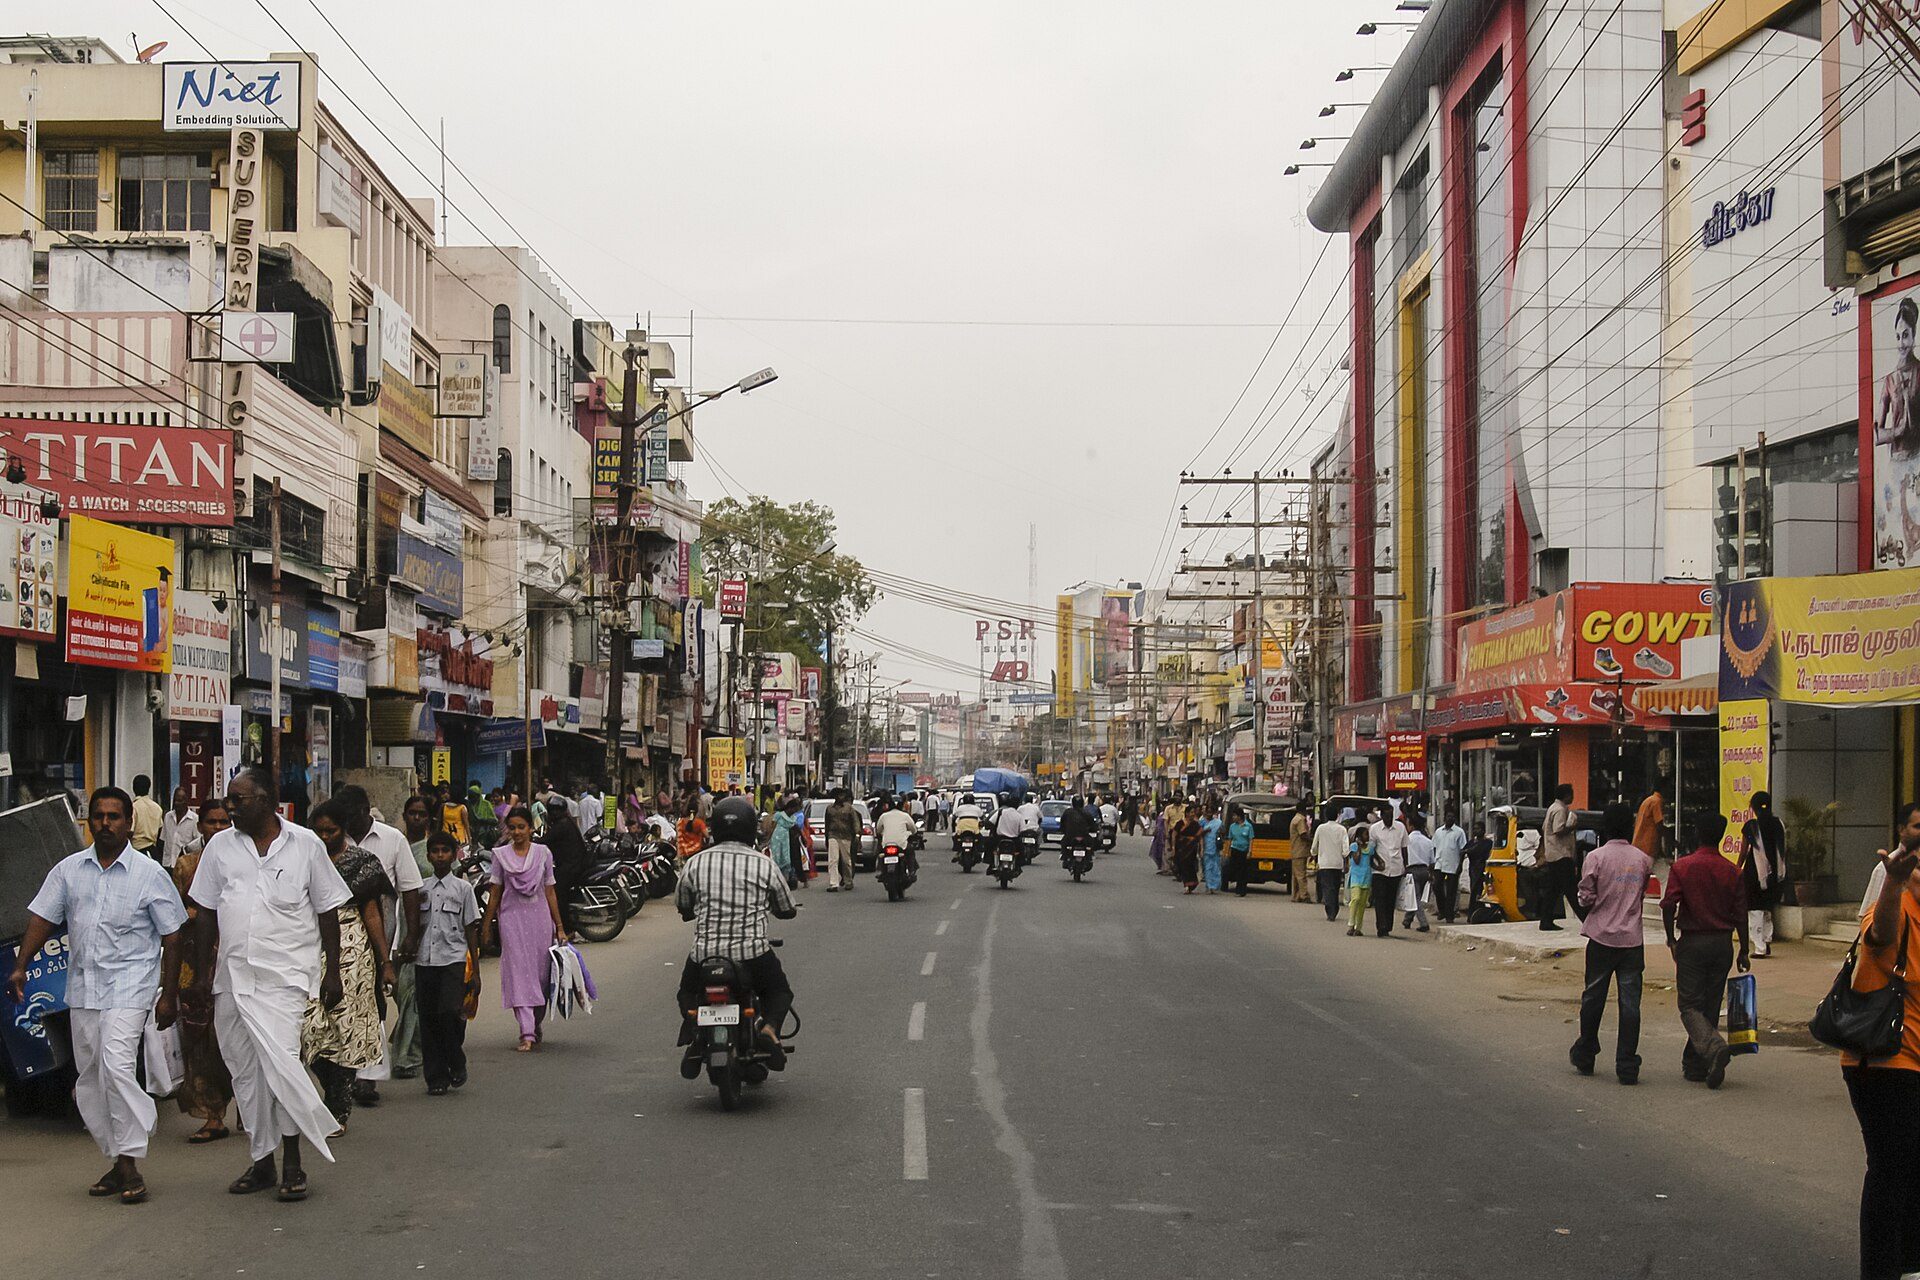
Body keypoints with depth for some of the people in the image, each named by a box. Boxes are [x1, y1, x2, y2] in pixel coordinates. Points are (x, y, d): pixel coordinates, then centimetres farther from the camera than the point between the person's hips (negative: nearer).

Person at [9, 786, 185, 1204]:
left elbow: (171, 938, 1)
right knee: (88, 1081, 7)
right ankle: (118, 1162, 17)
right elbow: (41, 919, 11)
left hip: (129, 985, -5)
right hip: (82, 988, 5)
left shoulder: (149, 873, -1)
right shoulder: (68, 869, 10)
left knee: (116, 1067, -20)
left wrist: (168, 996, -3)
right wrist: (20, 966, -3)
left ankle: (130, 1164, -14)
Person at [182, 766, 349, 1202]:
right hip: (232, 977, 4)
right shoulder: (220, 846, 10)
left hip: (285, 974, -4)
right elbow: (206, 914, 13)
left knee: (280, 1062, -16)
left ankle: (292, 1163, -7)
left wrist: (332, 971, 2)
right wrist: (200, 976, 9)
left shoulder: (305, 845, 3)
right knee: (245, 1073, 8)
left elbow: (328, 911, 7)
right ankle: (261, 1161, 18)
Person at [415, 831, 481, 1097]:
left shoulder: (462, 888, 5)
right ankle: (436, 1078, 9)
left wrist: (476, 972, 3)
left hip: (453, 958, -3)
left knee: (449, 1012, -18)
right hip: (424, 962, 3)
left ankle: (457, 1064, 4)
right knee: (428, 1021, 1)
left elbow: (471, 930, 5)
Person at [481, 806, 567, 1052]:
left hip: (539, 916, 1)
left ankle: (537, 1024, 25)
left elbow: (549, 892, 6)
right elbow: (495, 893, 6)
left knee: (541, 972, 5)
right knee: (518, 972, -8)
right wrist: (487, 925, 4)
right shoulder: (500, 855, 2)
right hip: (512, 917, -1)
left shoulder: (543, 853, 4)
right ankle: (527, 1034, -13)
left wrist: (559, 926, 5)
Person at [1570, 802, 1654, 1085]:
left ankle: (1585, 1056, 24)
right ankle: (1627, 1067, 0)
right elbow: (1642, 896, 11)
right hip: (1633, 938, 1)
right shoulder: (1642, 860, 3)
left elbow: (1586, 898, -8)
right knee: (1630, 1002, 1)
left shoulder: (1596, 857, -7)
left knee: (1593, 997, 12)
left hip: (1602, 936, -1)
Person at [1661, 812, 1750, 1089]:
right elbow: (1741, 913, 3)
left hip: (1692, 942, -3)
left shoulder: (1682, 867, -8)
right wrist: (1744, 950, 10)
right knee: (1710, 1005, 12)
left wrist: (1671, 939, -2)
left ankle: (1713, 1047, -25)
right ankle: (1695, 1064, 16)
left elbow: (1668, 905, -14)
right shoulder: (1732, 871, 1)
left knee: (1689, 1005, 0)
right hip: (1723, 942, 3)